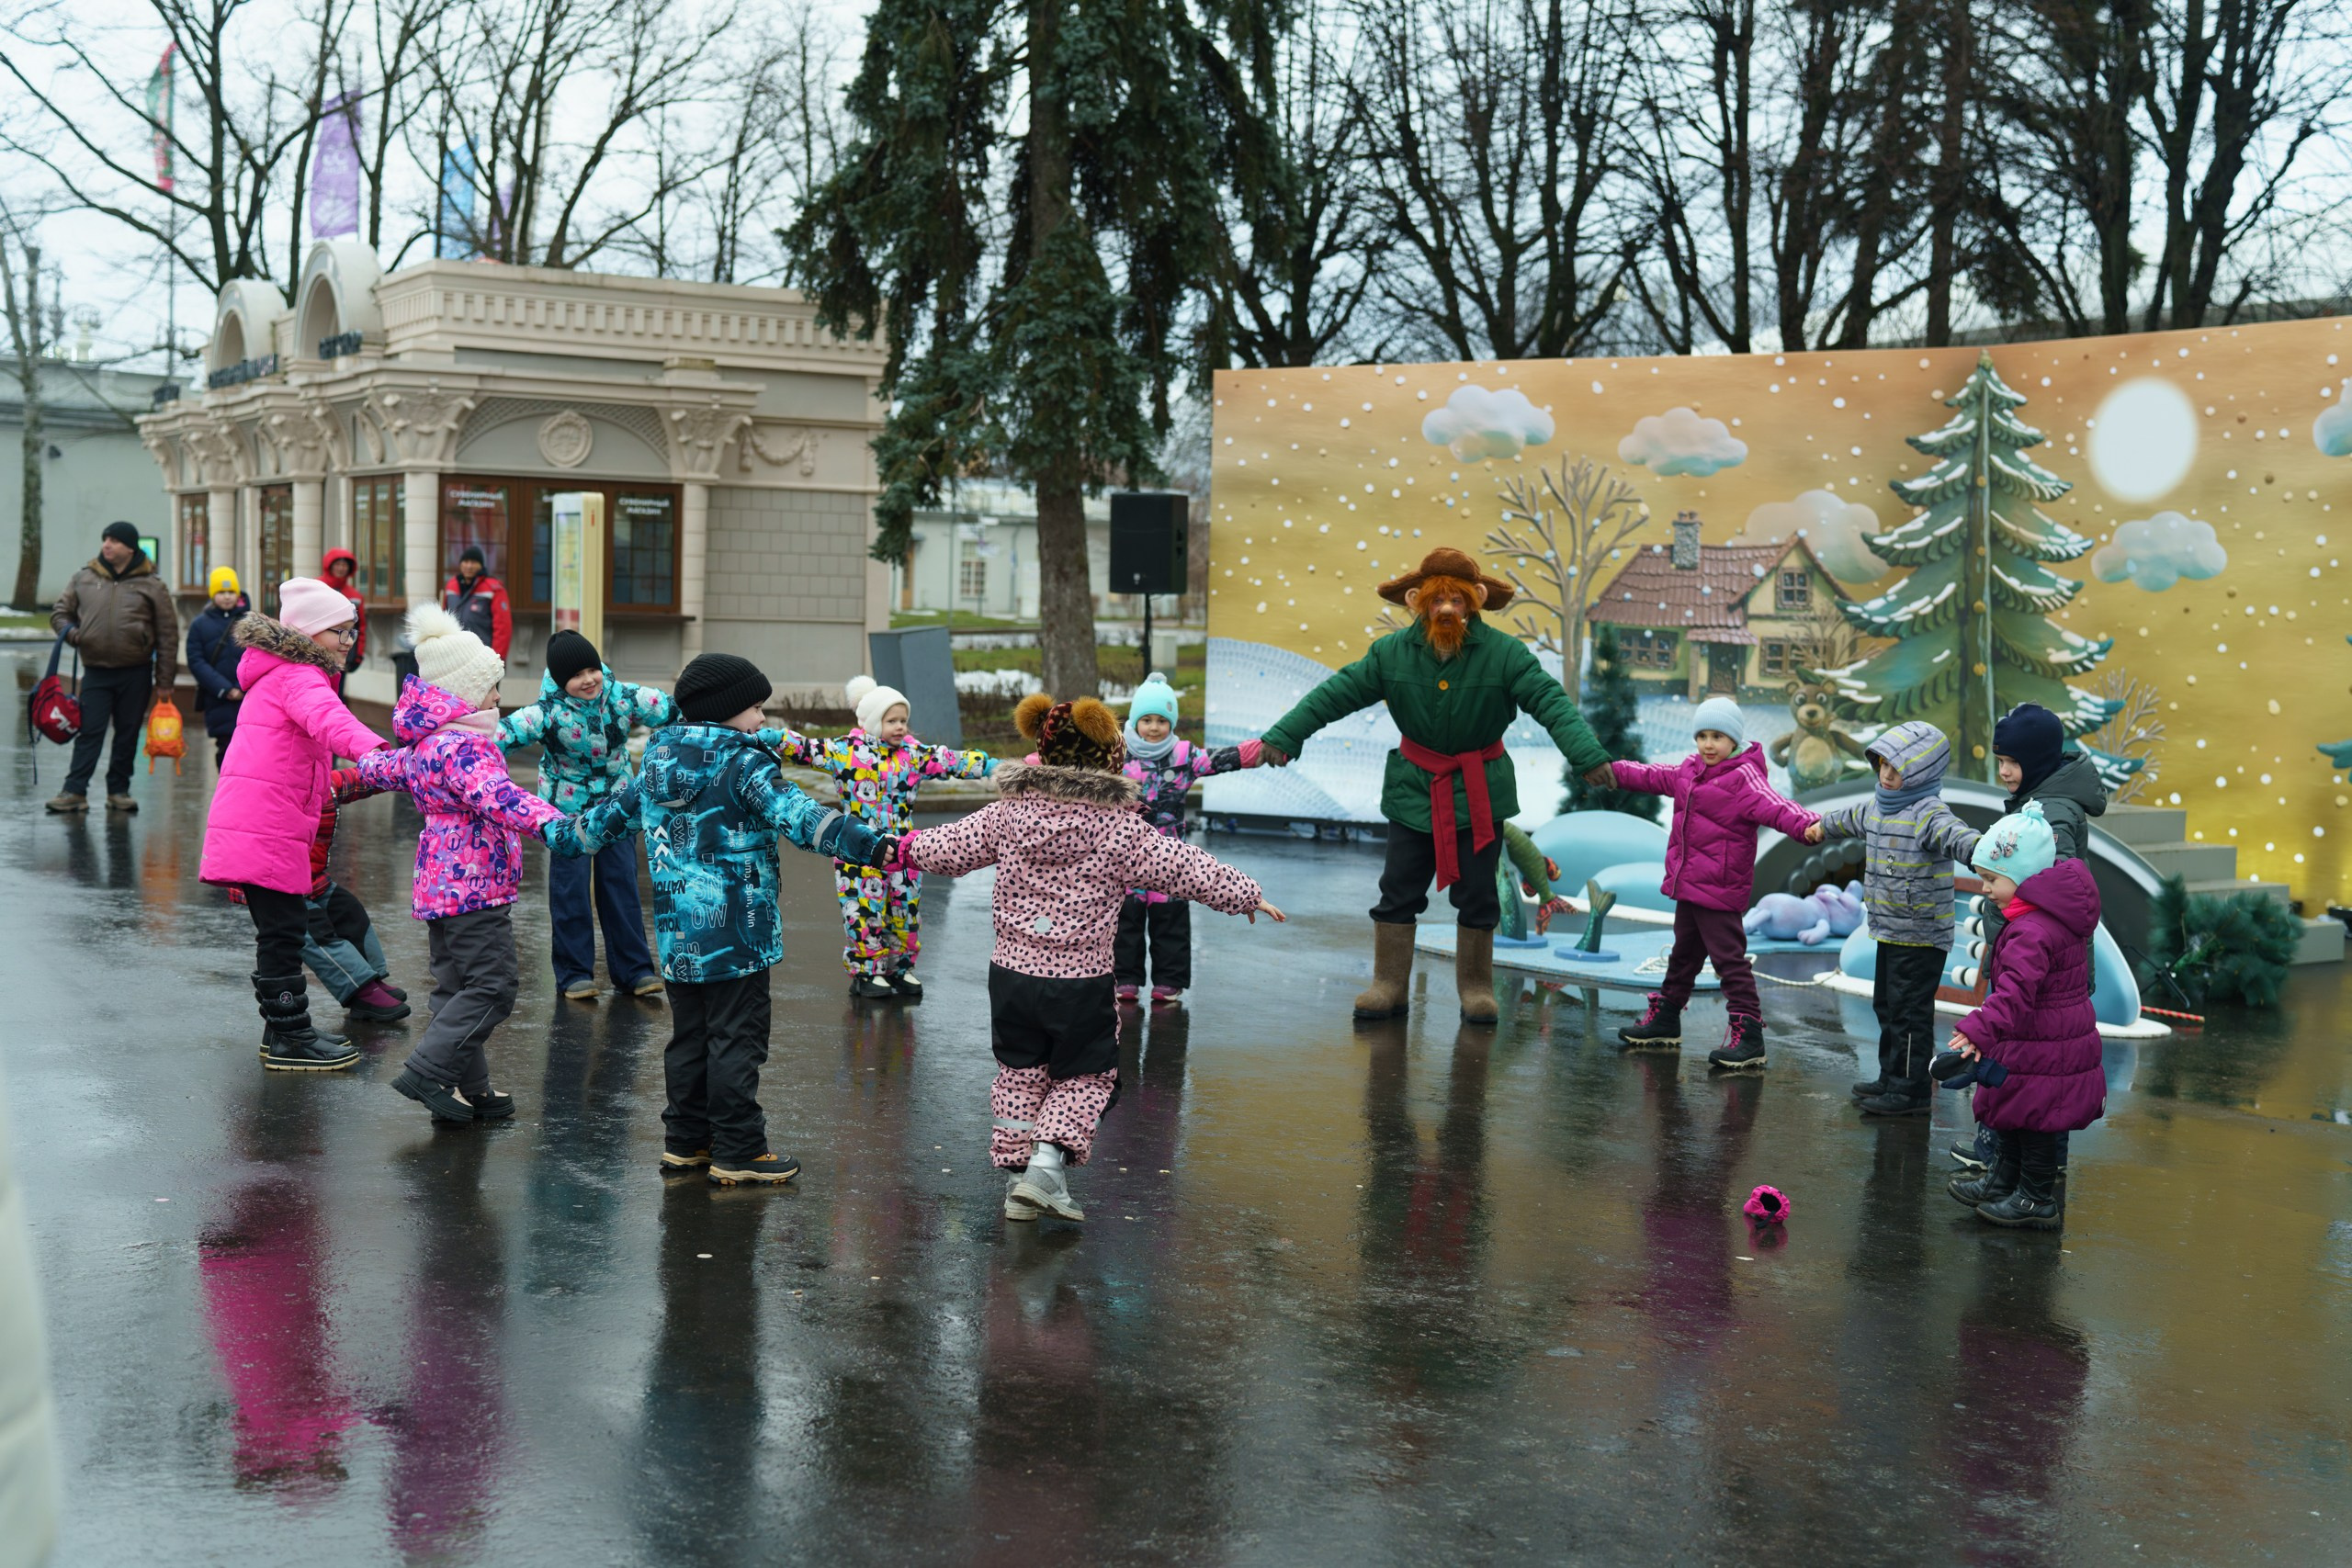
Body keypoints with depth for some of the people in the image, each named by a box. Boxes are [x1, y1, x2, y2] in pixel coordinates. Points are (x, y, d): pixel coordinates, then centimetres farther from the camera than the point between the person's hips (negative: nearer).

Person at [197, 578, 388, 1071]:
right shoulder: (296, 677, -12)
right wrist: (373, 750, -51)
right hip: (267, 826, -11)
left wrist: (323, 791, 41)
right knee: (283, 929, -5)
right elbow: (326, 717, -34)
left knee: (281, 928, 17)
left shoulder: (277, 675, 23)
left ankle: (286, 1029, 27)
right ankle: (289, 1040, 1)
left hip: (255, 822, 11)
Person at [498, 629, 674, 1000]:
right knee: (570, 888, 1)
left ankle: (633, 969, 12)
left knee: (621, 883, 4)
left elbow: (677, 711, -10)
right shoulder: (548, 713, -23)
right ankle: (574, 973, 12)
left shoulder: (625, 698, -15)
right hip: (567, 807, -2)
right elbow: (502, 735, -27)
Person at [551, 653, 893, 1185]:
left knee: (689, 1036, 17)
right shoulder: (745, 765, -13)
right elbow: (800, 818, -26)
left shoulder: (658, 763, 9)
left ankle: (685, 1141, 24)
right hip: (736, 937, -7)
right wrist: (870, 846, -34)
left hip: (678, 936, 7)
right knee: (736, 1040, -1)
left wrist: (560, 835, 41)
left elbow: (611, 813, 22)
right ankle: (737, 1153, 4)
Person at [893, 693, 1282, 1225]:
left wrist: (908, 847, 31)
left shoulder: (1007, 814, -1)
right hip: (1082, 983, -3)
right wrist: (1246, 896, 2)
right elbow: (1187, 869, -9)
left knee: (1019, 1076, 17)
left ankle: (1018, 1179, 20)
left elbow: (949, 847, 10)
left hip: (1012, 972, 4)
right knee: (1083, 1078, 13)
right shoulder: (1120, 827, -12)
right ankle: (1047, 1161, -6)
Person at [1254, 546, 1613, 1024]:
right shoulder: (1391, 652, -7)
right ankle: (1390, 984, 15)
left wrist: (1589, 757, -30)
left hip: (1480, 792, -1)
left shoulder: (1504, 653, -13)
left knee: (1477, 893, 6)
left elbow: (1552, 703, -17)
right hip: (1413, 788, 1)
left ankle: (1476, 988, 20)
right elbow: (1335, 694, -7)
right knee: (1398, 891, 4)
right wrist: (1281, 737, -14)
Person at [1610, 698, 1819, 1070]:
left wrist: (1809, 825, -46)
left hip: (1720, 890, -9)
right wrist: (1612, 770, 33)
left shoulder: (1743, 778, -16)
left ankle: (1748, 1036, -4)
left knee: (1728, 958, -8)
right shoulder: (1691, 770, 9)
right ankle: (1664, 1020, 37)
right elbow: (1655, 777, 26)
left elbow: (1775, 808, -29)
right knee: (1684, 954, 23)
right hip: (1688, 886, 9)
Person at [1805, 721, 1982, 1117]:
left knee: (1910, 1010, -4)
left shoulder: (1929, 814, -20)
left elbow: (1955, 836, -40)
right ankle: (1891, 1077, 33)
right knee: (1886, 1006, 19)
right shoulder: (1878, 808, 10)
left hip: (1921, 937, -10)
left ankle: (1912, 1090, 5)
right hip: (1889, 932, 10)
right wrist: (1823, 827, 54)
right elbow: (1854, 819, 34)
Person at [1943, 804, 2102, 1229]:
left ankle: (2038, 1200, 16)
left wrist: (1979, 1030, -47)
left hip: (2042, 1051, -10)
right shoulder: (2054, 915, 7)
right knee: (2011, 1113, 22)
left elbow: (2016, 991, -39)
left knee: (2036, 1119, 3)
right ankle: (2002, 1181, 36)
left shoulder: (2033, 930, -28)